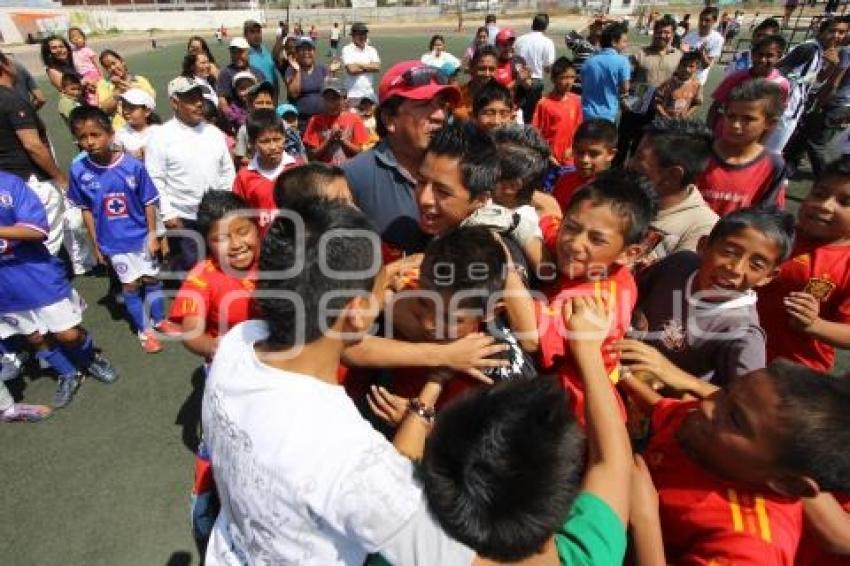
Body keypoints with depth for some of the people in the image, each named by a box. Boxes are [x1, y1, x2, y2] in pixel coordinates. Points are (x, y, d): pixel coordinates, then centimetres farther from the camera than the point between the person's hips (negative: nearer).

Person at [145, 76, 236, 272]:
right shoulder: (161, 136, -6)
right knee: (191, 267, 4)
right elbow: (155, 180, -7)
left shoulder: (214, 132, 7)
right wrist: (168, 214, -12)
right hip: (183, 219, -4)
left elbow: (227, 171, 11)